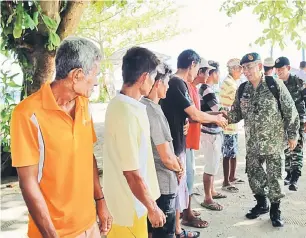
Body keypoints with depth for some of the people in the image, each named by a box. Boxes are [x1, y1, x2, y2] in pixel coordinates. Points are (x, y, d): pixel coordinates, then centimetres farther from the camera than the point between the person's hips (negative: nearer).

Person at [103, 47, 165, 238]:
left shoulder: (120, 103, 1)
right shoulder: (127, 114, -29)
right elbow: (132, 173, -26)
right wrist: (152, 207, -15)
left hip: (126, 198, 9)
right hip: (130, 203, -9)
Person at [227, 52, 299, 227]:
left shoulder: (275, 85, -11)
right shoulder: (242, 90, 2)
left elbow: (290, 111, -7)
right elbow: (237, 113, 7)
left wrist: (293, 134, -6)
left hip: (274, 142, -4)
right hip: (252, 143, 5)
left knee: (275, 176, 3)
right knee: (253, 174, 12)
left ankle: (275, 210, 21)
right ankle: (261, 204, 33)